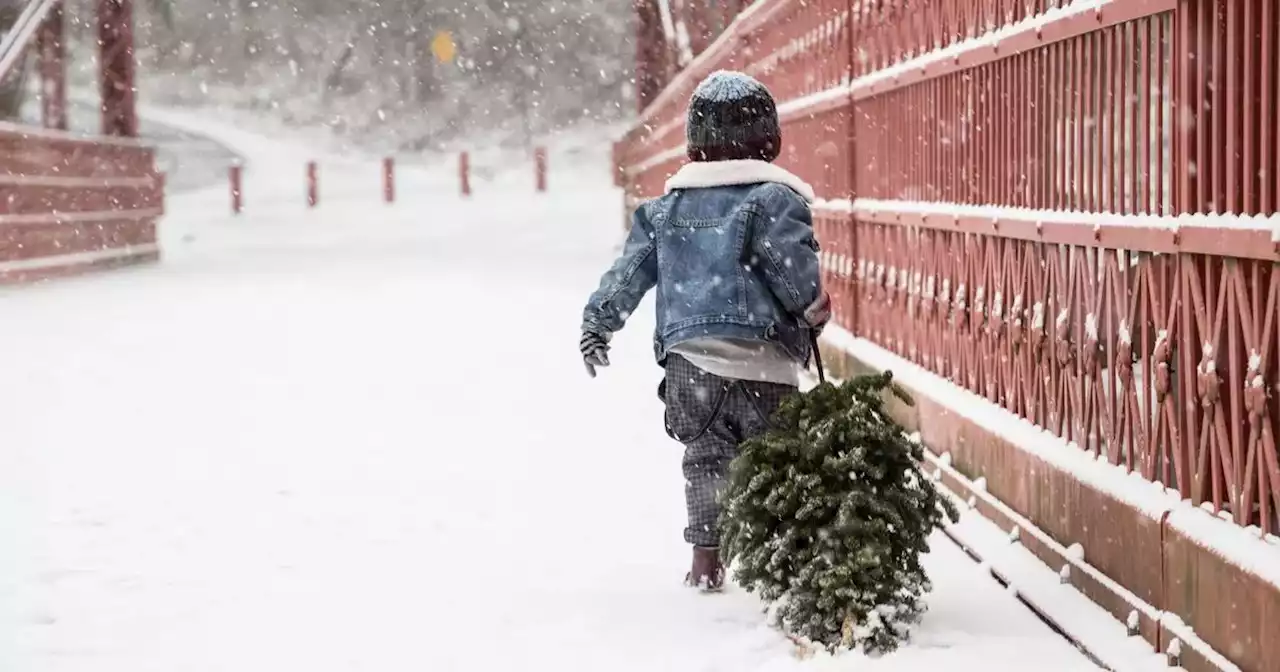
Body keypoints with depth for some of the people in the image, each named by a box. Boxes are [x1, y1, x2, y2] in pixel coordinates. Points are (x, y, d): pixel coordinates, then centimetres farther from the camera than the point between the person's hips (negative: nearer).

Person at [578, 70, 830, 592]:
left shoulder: (667, 207, 11)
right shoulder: (774, 199, -5)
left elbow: (629, 273, 13)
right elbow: (796, 274, -13)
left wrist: (598, 323, 23)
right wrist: (815, 310, 6)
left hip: (688, 358, 4)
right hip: (761, 359, -4)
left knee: (706, 456, 14)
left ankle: (706, 561, 11)